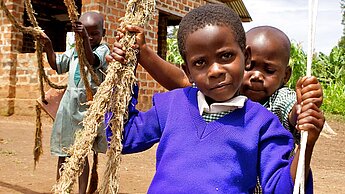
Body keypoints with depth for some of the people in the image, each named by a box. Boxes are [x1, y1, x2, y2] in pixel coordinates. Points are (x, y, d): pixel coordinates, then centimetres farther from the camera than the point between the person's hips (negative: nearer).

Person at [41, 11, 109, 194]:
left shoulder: (103, 50, -7)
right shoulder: (74, 51, 10)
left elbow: (91, 60, -27)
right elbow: (57, 65, 18)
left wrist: (85, 38, -43)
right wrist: (48, 47, 3)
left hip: (89, 106, -6)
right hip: (69, 105, 6)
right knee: (63, 153, 12)